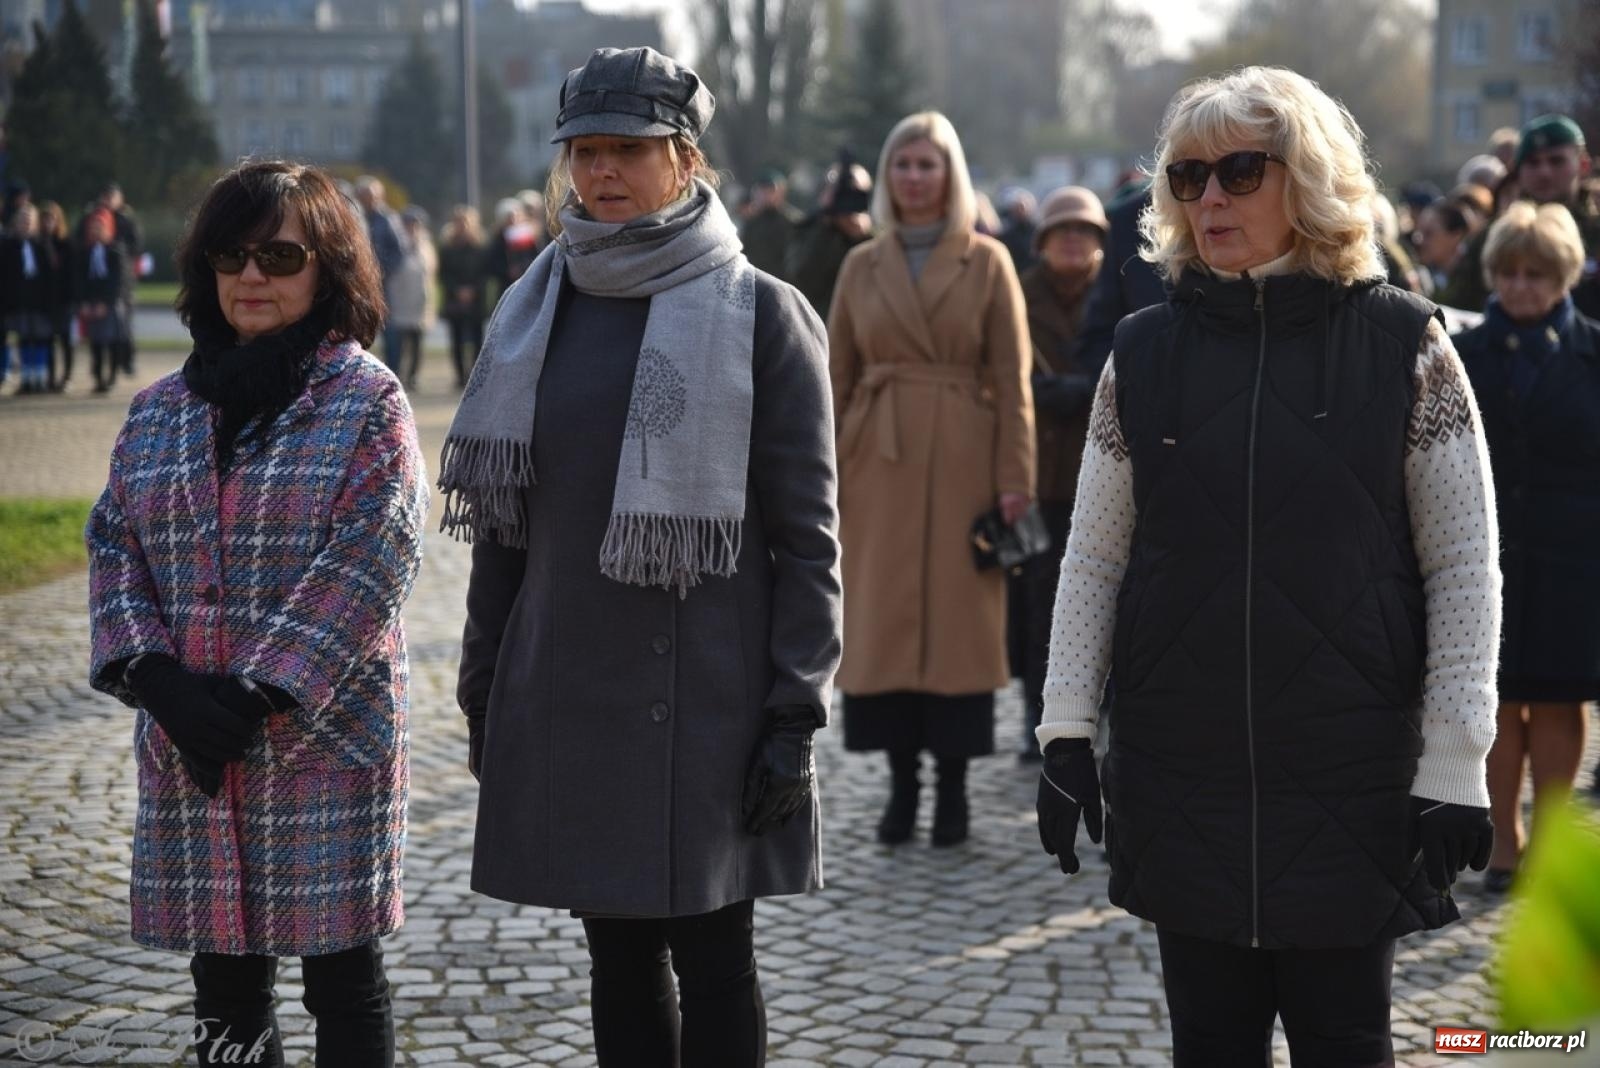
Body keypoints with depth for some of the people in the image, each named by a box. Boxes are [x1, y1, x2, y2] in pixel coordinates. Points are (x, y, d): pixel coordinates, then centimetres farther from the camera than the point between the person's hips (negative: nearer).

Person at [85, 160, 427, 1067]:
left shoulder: (368, 403, -3)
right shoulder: (159, 412, 11)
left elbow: (366, 565, -12)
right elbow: (115, 548, 7)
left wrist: (262, 693, -17)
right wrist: (157, 677, -9)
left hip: (326, 736, -4)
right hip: (189, 750, 4)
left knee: (343, 975, 4)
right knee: (224, 976, 11)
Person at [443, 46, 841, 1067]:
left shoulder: (762, 316, -6)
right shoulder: (538, 313, 8)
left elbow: (806, 537, -8)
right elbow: (504, 520, 13)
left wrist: (794, 716, -12)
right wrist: (484, 692, 11)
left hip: (709, 701, -4)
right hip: (568, 697, 5)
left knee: (712, 963, 3)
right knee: (619, 955, 12)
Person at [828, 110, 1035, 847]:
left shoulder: (986, 262, 2)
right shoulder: (862, 265, 9)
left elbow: (1013, 380, -1)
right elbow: (838, 377, 9)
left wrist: (1015, 480, -8)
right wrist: (823, 475, 3)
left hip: (961, 461, -2)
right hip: (878, 461, 2)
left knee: (958, 619, 0)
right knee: (882, 620, 2)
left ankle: (953, 787, 10)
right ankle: (902, 782, 13)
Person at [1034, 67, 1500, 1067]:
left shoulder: (1404, 344, -2)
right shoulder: (1146, 351, 4)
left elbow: (1465, 571, -2)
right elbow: (1093, 559, 8)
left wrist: (1454, 763, -6)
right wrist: (1067, 731, 2)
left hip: (1352, 776, -2)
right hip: (1180, 776, 2)